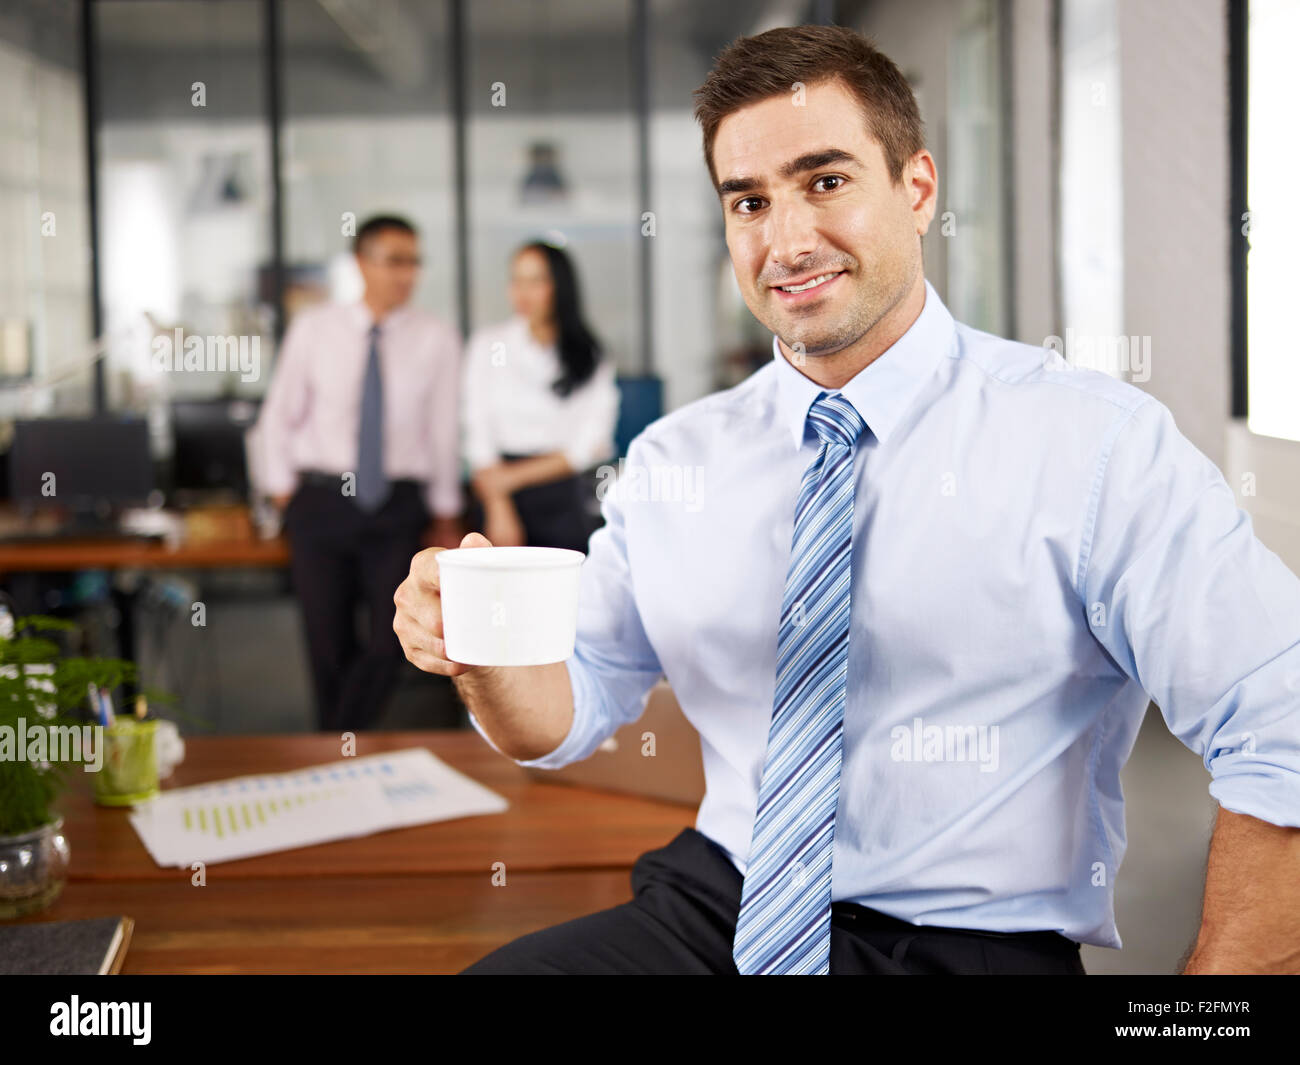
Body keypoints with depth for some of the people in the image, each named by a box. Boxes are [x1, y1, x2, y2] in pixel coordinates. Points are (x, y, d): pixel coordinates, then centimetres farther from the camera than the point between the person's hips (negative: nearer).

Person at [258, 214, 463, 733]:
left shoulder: (436, 339, -3)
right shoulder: (314, 328, 0)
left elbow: (444, 428, 4)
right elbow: (279, 414, 9)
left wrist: (445, 514, 9)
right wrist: (283, 492, 7)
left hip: (398, 504, 0)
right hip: (323, 500, 0)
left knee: (388, 641, -7)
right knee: (329, 642, 6)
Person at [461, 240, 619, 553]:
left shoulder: (589, 357, 6)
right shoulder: (489, 344, 7)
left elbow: (588, 446, 2)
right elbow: (478, 436, 2)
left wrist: (515, 476, -5)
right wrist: (498, 510, -8)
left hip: (562, 501, 0)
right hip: (497, 495, 0)